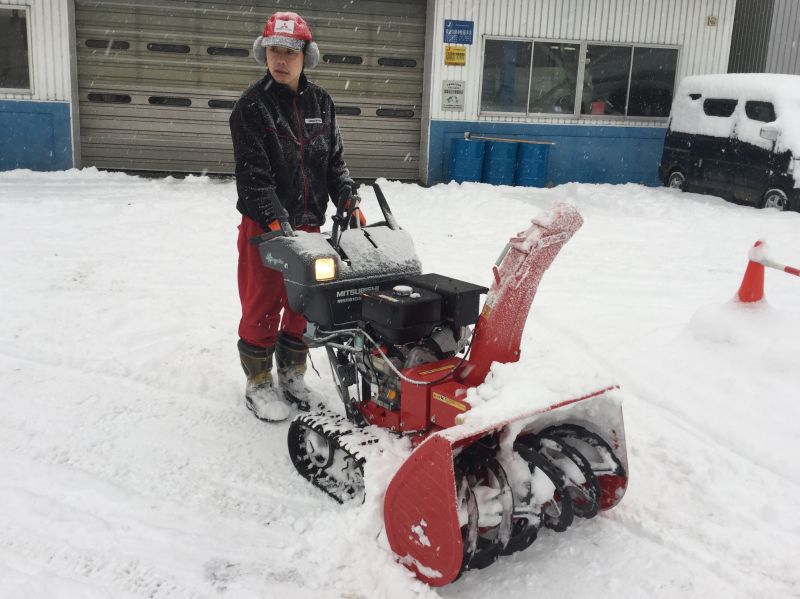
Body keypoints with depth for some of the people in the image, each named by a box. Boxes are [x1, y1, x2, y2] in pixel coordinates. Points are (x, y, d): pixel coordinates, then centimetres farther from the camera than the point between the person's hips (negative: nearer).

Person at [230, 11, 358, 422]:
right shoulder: (252, 106, -9)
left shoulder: (320, 102, 7)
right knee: (263, 306, 2)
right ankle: (259, 383, 18)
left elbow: (334, 157, 11)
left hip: (309, 222, 5)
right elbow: (252, 172, -16)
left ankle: (292, 374, 28)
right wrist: (274, 220, -24)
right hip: (265, 225, -5)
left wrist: (348, 199, -3)